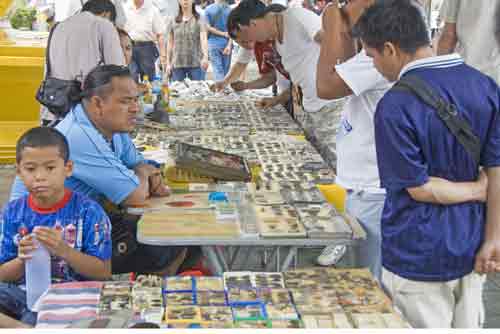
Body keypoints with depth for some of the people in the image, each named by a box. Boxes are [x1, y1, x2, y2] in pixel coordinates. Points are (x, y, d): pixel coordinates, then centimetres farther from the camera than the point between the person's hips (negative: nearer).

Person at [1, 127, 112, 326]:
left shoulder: (88, 212, -6)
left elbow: (104, 273, -7)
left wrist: (64, 251, -20)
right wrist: (21, 260, -14)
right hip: (23, 291, 4)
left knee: (34, 318, -29)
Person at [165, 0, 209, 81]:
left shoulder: (199, 20, -1)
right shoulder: (174, 21, 8)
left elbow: (203, 39, -14)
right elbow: (170, 43, 12)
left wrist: (205, 57, -30)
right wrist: (168, 63, 9)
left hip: (196, 64, -3)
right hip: (177, 64, 3)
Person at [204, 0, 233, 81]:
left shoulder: (208, 9, 0)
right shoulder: (230, 10, 1)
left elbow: (208, 27, -5)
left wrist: (223, 34, -1)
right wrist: (229, 45, -11)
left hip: (213, 43, -1)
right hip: (226, 43, 1)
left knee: (217, 70, -3)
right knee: (226, 70, 8)